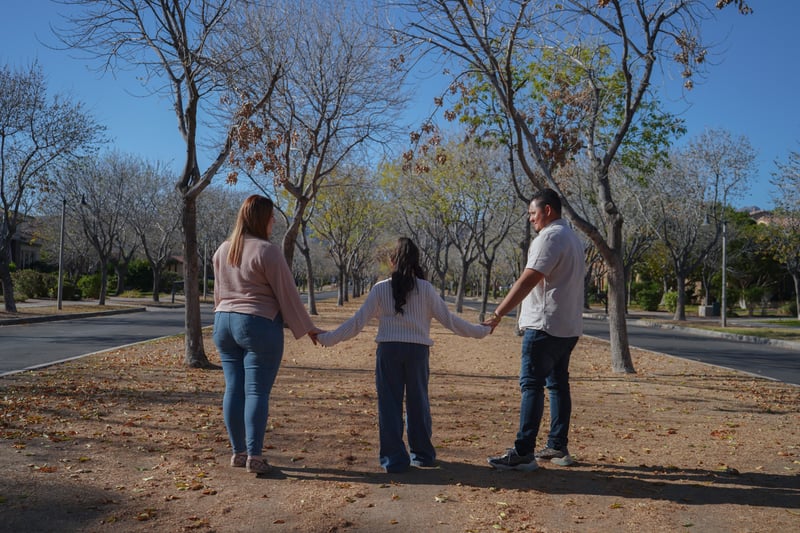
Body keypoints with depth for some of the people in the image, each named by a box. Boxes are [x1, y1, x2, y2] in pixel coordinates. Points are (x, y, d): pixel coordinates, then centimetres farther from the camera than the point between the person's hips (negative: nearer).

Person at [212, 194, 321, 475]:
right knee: (257, 391, -3)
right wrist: (307, 328, 1)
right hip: (258, 325, -7)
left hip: (224, 322, 7)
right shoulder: (267, 251, -11)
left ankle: (238, 452, 17)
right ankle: (254, 455, -1)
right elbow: (287, 294, -8)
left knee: (233, 388, 9)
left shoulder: (222, 251, 11)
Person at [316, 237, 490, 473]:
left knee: (389, 403, 6)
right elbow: (448, 319, 2)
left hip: (388, 350, -1)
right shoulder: (426, 289, 0)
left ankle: (394, 458, 9)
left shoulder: (380, 289, -1)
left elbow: (358, 321, -1)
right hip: (417, 350, 1)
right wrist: (480, 331, 14)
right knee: (418, 402, 14)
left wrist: (328, 338, 8)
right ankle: (422, 454, 25)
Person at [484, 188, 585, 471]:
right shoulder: (573, 238, 18)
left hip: (546, 325, -10)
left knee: (532, 385, -9)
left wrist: (498, 314, -23)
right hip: (568, 327, 10)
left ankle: (523, 453, -9)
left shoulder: (549, 237, -13)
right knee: (558, 384, 13)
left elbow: (528, 280, -22)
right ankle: (558, 448, 19)